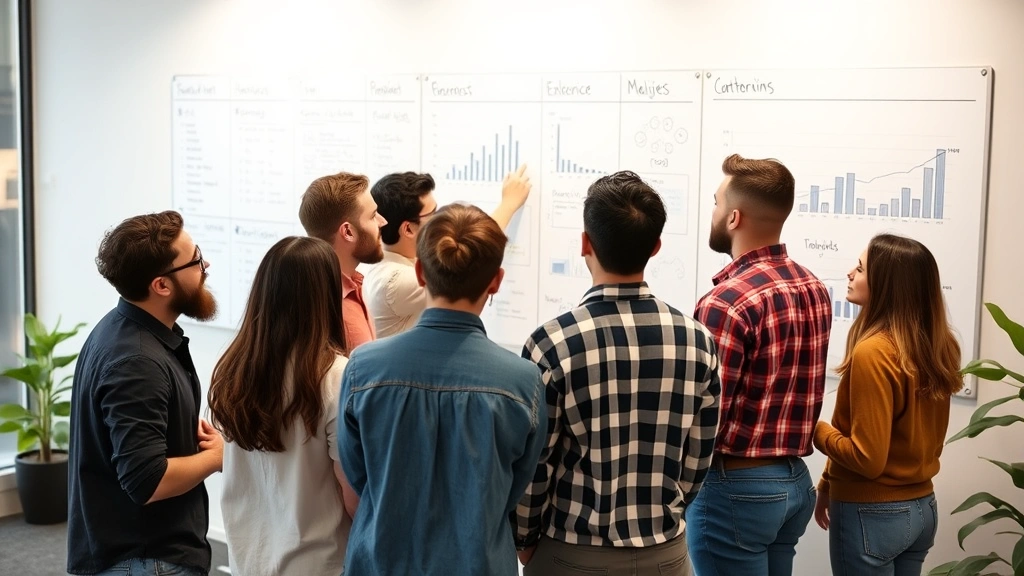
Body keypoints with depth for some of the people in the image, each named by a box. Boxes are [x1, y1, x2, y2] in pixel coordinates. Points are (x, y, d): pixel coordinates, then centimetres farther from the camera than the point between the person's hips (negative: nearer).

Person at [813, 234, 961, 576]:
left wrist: (814, 428, -7)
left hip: (872, 514, -8)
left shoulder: (873, 352, -22)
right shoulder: (934, 346, 2)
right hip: (921, 507, 8)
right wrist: (830, 483, 16)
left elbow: (867, 458, -22)